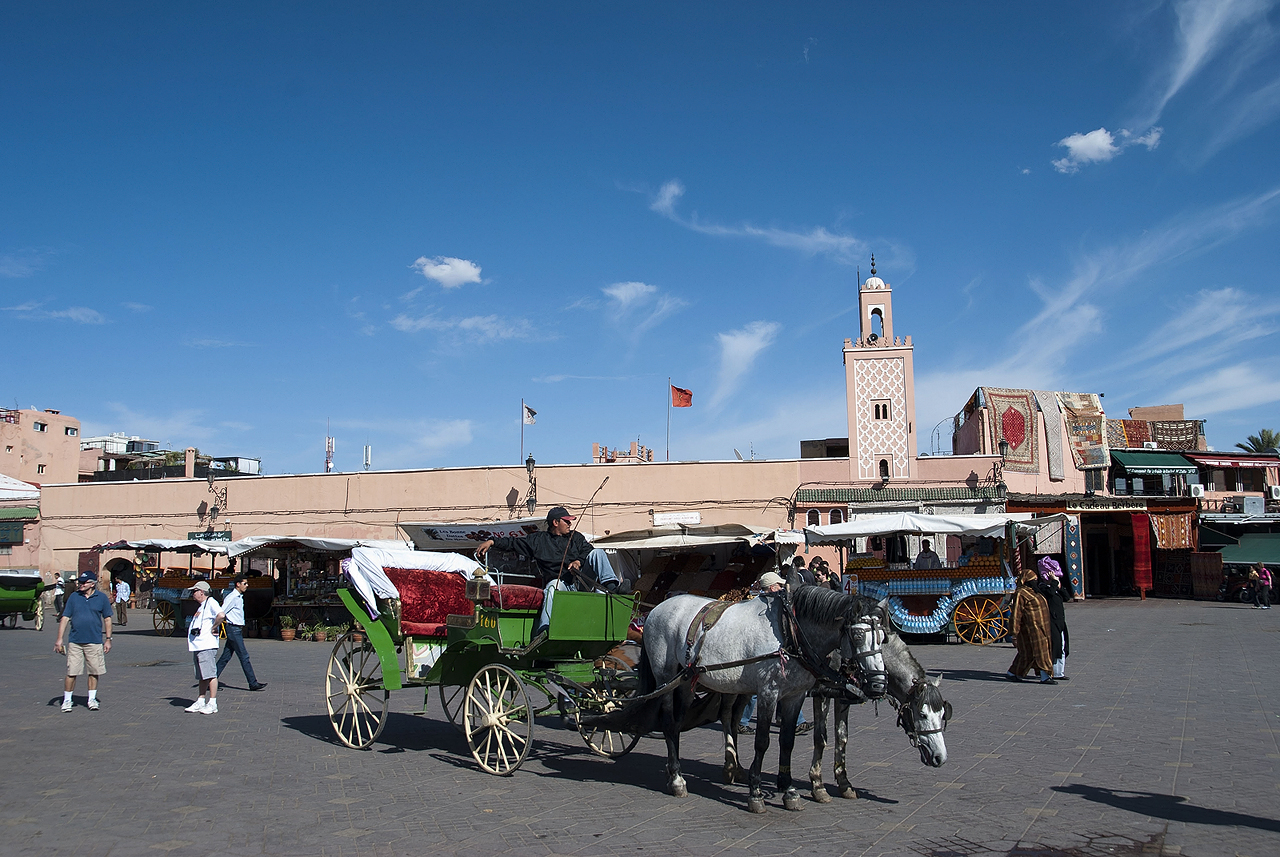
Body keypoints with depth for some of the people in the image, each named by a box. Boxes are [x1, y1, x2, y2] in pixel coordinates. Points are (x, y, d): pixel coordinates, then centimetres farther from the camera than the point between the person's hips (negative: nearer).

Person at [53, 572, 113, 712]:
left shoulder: (101, 598, 2)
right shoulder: (74, 597, 4)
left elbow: (107, 619, 7)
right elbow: (65, 618, 5)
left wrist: (108, 639, 4)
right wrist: (59, 639, -2)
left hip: (94, 642, 0)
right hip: (74, 642, 0)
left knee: (94, 672, 7)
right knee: (71, 672, 1)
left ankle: (92, 699, 19)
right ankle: (67, 700, 14)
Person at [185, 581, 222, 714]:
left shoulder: (211, 602, -9)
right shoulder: (201, 606, 22)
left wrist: (213, 629, -16)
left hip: (207, 646, -10)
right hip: (197, 646, 10)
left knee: (210, 674, -8)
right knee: (202, 676, 13)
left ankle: (212, 704, -6)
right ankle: (201, 702, 19)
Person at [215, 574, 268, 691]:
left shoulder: (239, 597, 15)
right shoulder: (232, 597, -15)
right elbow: (221, 614, -18)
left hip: (237, 629, 9)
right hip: (234, 629, -9)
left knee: (226, 656, 11)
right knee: (244, 657, -7)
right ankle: (253, 683, -4)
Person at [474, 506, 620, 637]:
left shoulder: (576, 537, 26)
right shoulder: (538, 539, 19)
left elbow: (588, 552, 12)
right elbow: (512, 543, 19)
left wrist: (579, 562, -10)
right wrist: (492, 541, 5)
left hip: (581, 581, 2)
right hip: (558, 581, -2)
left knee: (597, 553, -15)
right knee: (553, 587, -39)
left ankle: (612, 588, -30)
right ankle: (544, 631, -51)